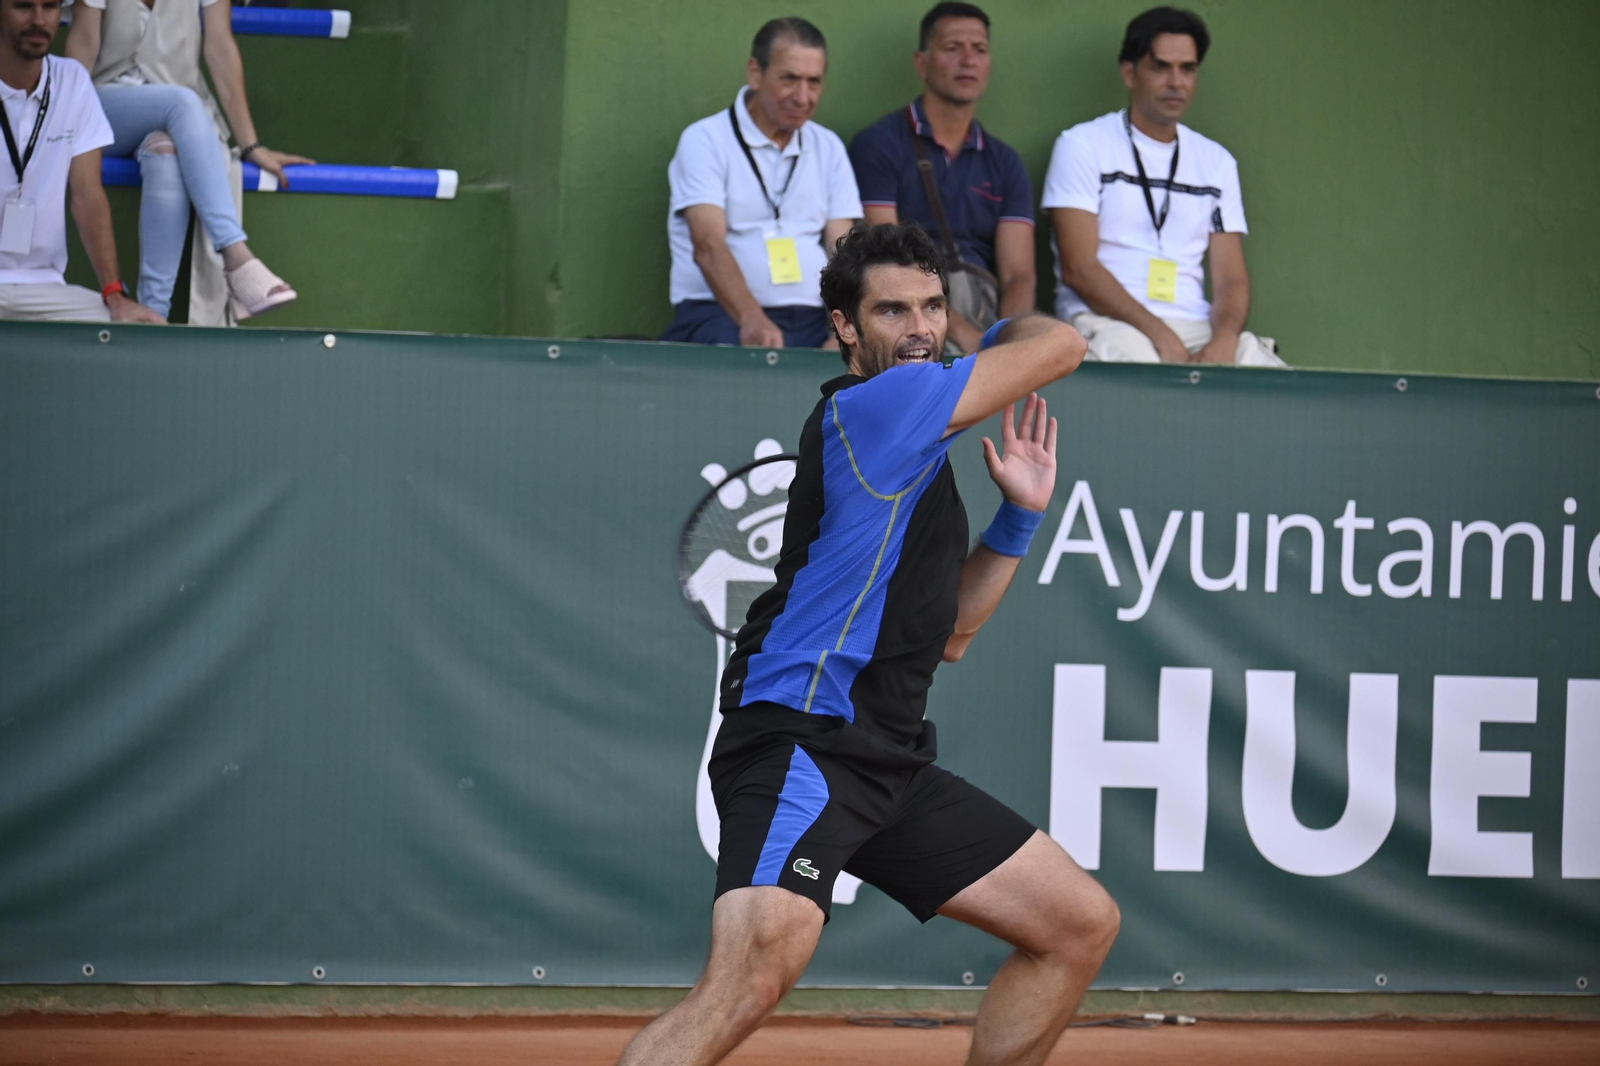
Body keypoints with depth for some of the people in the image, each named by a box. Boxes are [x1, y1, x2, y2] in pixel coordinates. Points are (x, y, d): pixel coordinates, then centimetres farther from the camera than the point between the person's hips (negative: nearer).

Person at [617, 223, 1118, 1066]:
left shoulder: (914, 458, 22)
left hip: (890, 766, 10)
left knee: (1082, 925, 12)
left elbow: (946, 634, 26)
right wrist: (1009, 328, 17)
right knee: (758, 969, -32)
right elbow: (1060, 346, -5)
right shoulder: (868, 405, -7)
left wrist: (1019, 515, 18)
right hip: (799, 742, -10)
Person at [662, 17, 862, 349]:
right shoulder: (705, 141, 2)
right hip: (721, 315, -4)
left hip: (813, 321, 4)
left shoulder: (828, 148, 18)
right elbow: (708, 246, -13)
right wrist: (751, 319, -32)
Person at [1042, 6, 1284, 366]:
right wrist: (1161, 336, -17)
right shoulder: (1082, 146, 5)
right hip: (1104, 321, -4)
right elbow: (1078, 268, -5)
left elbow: (1231, 278, 11)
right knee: (1132, 352, -39)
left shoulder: (1216, 161, 19)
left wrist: (1223, 341, -13)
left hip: (1196, 329, 4)